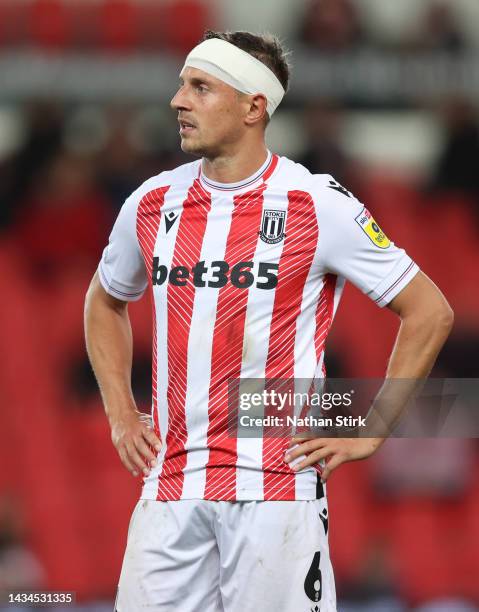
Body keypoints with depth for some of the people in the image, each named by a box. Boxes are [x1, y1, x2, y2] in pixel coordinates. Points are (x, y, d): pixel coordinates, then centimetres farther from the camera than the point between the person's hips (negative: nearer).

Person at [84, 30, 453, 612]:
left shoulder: (317, 205, -5)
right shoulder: (152, 203, 9)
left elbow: (429, 312, 0)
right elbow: (104, 302, 29)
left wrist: (369, 433, -2)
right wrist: (120, 415, 17)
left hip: (277, 484, -4)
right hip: (170, 486, 4)